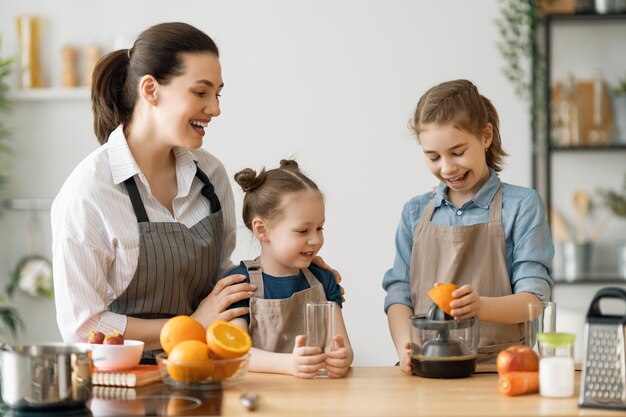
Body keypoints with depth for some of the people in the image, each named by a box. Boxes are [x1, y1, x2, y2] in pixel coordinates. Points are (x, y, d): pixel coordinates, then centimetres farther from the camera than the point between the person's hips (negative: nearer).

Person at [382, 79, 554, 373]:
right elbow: (399, 294, 9)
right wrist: (405, 349, -11)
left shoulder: (522, 205, 3)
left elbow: (533, 298, -3)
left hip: (500, 366, -3)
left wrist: (481, 305, -23)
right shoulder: (415, 212, 13)